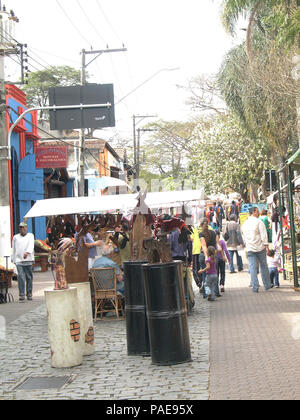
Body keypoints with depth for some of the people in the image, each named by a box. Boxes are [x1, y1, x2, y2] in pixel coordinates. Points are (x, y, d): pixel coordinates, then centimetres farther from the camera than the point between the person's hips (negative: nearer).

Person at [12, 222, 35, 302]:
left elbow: (31, 245, -10)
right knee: (21, 277, -11)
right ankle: (21, 295, -12)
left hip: (28, 260, 0)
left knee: (29, 277, 2)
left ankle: (29, 294, 14)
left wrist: (27, 252, -28)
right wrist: (14, 259, 13)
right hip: (18, 260, 0)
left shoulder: (30, 236, 9)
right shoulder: (15, 237, 14)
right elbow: (13, 249, 18)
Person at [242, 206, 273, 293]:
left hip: (250, 249, 4)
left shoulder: (245, 223, 10)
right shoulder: (259, 222, -9)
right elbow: (263, 234, -13)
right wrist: (266, 245, -10)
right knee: (263, 266, 10)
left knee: (252, 267, 1)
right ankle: (267, 285, 20)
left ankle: (255, 287, -5)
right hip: (260, 247, -4)